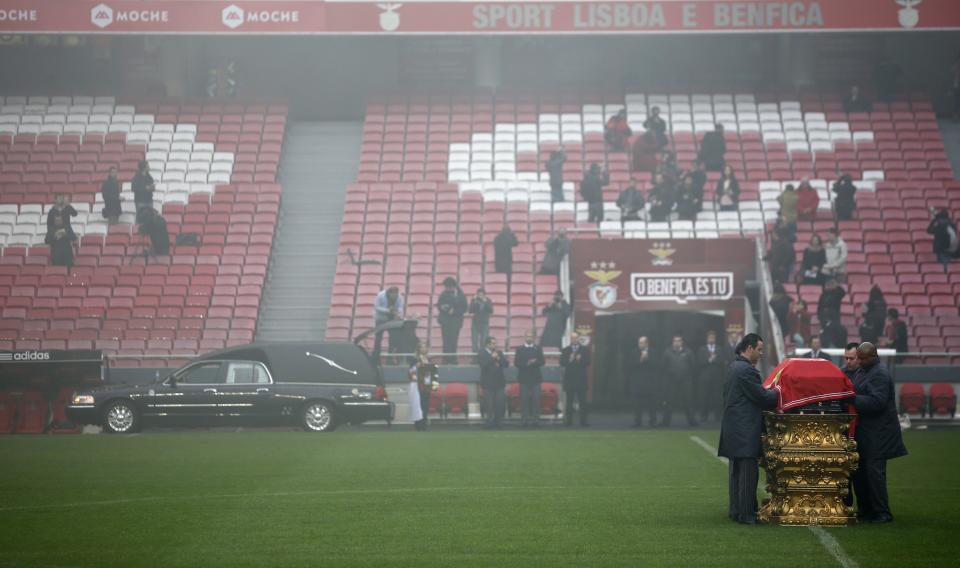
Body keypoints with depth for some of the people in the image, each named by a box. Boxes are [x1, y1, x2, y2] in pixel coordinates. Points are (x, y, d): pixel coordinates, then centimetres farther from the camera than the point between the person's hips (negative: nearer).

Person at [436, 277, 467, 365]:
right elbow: (438, 305, 12)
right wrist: (442, 307, -11)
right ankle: (446, 360, -3)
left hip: (456, 321, -1)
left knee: (453, 340, -4)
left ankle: (452, 360, 1)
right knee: (446, 340, -4)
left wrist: (454, 311, -15)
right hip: (445, 320, 1)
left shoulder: (460, 295, 0)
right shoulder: (443, 294, 5)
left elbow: (464, 308, -2)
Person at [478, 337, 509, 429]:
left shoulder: (499, 353, 13)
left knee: (500, 403, 1)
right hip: (488, 383, -4)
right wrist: (492, 357, -19)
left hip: (499, 383, 4)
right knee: (489, 404, -4)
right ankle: (489, 422, 4)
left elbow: (506, 364, 6)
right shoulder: (482, 354, -4)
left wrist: (499, 358, -11)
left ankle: (498, 421, 9)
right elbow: (483, 365, -19)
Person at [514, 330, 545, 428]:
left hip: (535, 377, 1)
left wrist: (534, 362, -16)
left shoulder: (538, 348, 10)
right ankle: (524, 420, -2)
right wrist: (526, 363, -16)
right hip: (524, 378, -1)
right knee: (524, 399, -3)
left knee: (536, 399, -3)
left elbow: (542, 362, 3)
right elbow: (516, 363, -1)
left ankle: (535, 420, -1)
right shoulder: (520, 349, 7)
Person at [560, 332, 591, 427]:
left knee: (582, 402, -3)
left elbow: (587, 363, -1)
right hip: (569, 379, 1)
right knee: (569, 402, 2)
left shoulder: (585, 350, 7)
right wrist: (569, 360, -16)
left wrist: (580, 360, -18)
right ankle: (568, 421, 4)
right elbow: (562, 363, 1)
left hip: (581, 379, -1)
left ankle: (583, 421, -3)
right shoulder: (565, 350, 11)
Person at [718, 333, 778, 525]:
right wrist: (778, 393, 2)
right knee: (748, 472, -6)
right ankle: (746, 514, -5)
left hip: (733, 428, 10)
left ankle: (736, 510, 20)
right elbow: (762, 397, -15)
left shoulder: (733, 367, 15)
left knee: (736, 471, 14)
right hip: (745, 430, -10)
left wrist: (770, 393, 14)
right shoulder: (747, 370, -17)